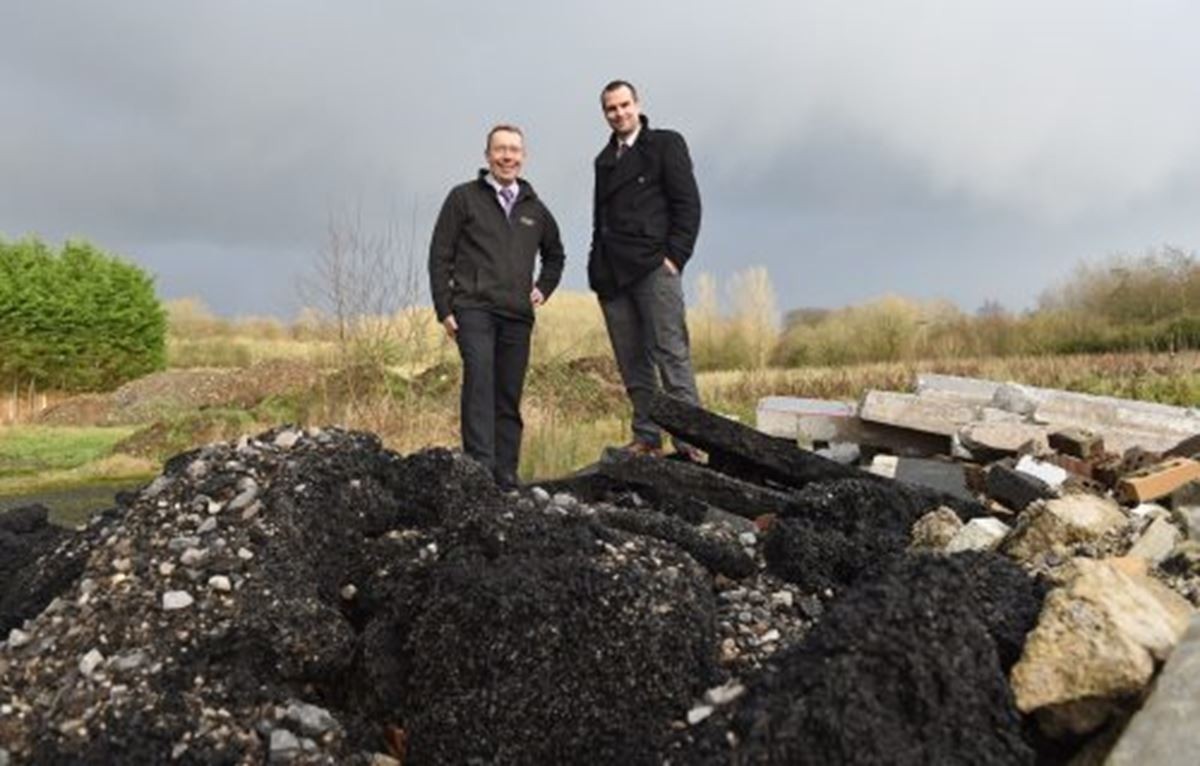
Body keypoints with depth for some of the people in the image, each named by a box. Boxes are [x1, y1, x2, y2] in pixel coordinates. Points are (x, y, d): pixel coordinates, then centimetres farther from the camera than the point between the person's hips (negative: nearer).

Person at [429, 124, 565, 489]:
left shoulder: (534, 209, 18)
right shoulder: (463, 198, 6)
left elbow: (555, 254, 33)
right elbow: (440, 256, 3)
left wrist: (543, 289, 15)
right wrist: (444, 309, -4)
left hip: (518, 315, 4)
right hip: (473, 308, -4)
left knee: (510, 397, 3)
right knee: (479, 378, -24)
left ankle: (506, 477, 8)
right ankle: (480, 464, -28)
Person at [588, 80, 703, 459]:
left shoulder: (666, 144, 7)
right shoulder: (605, 159, 24)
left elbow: (688, 204, -1)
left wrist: (675, 256, -11)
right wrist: (597, 266, 11)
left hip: (653, 266, -6)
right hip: (612, 272, 6)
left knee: (670, 352, -10)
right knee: (632, 361, 4)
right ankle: (646, 437, 9)